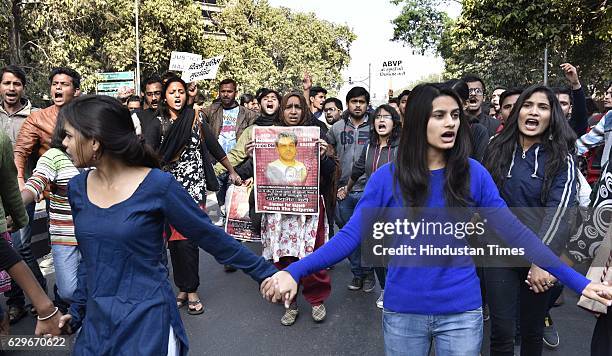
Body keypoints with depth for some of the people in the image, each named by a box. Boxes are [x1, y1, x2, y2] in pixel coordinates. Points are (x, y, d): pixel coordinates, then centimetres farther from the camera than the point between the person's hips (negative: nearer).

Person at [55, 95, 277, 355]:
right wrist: (77, 311, 19)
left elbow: (212, 238, -11)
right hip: (96, 322, 5)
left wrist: (267, 273, -9)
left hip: (148, 321, -5)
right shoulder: (78, 188, 0)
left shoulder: (157, 185, -17)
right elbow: (89, 258, 13)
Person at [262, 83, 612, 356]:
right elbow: (352, 235, -13)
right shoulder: (387, 177, -9)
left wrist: (578, 281, -9)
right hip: (402, 311, 0)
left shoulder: (473, 173, -7)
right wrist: (294, 271, -23)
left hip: (462, 312, 0)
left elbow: (513, 231, -5)